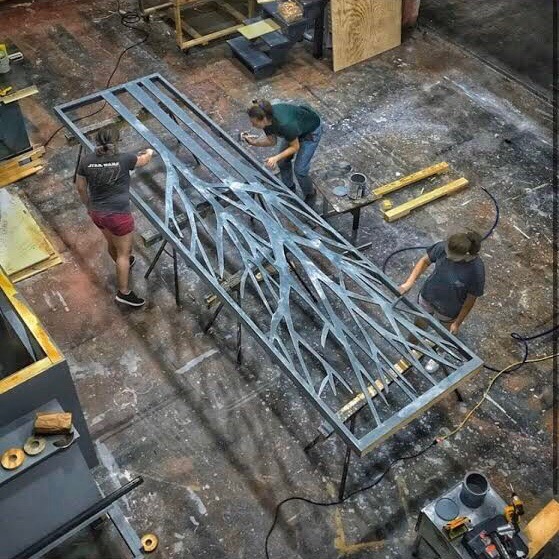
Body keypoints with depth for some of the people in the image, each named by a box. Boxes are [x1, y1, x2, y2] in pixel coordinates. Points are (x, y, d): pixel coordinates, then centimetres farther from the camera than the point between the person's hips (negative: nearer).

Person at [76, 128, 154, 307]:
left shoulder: (86, 161, -8)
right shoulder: (123, 159, -18)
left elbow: (80, 188, 5)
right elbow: (144, 160, 3)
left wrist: (89, 206, 22)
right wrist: (149, 153, 27)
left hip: (97, 213, 5)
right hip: (118, 215, -5)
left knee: (112, 243, 30)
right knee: (124, 252, 10)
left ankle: (124, 264, 57)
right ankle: (124, 292, 18)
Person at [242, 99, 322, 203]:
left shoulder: (285, 124, -42)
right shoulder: (267, 118, -22)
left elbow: (295, 147, -25)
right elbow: (272, 141, -6)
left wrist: (276, 158, -33)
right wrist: (253, 142, -21)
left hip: (311, 131, -7)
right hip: (297, 128, 7)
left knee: (300, 169, -5)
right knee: (282, 162, 9)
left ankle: (310, 194, 22)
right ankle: (289, 187, 34)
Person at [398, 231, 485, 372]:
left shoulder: (476, 271, -36)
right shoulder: (443, 247, -28)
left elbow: (470, 300, -20)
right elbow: (425, 261, -9)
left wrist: (457, 322, -8)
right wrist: (409, 282, -20)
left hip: (448, 310, -3)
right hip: (427, 297, 3)